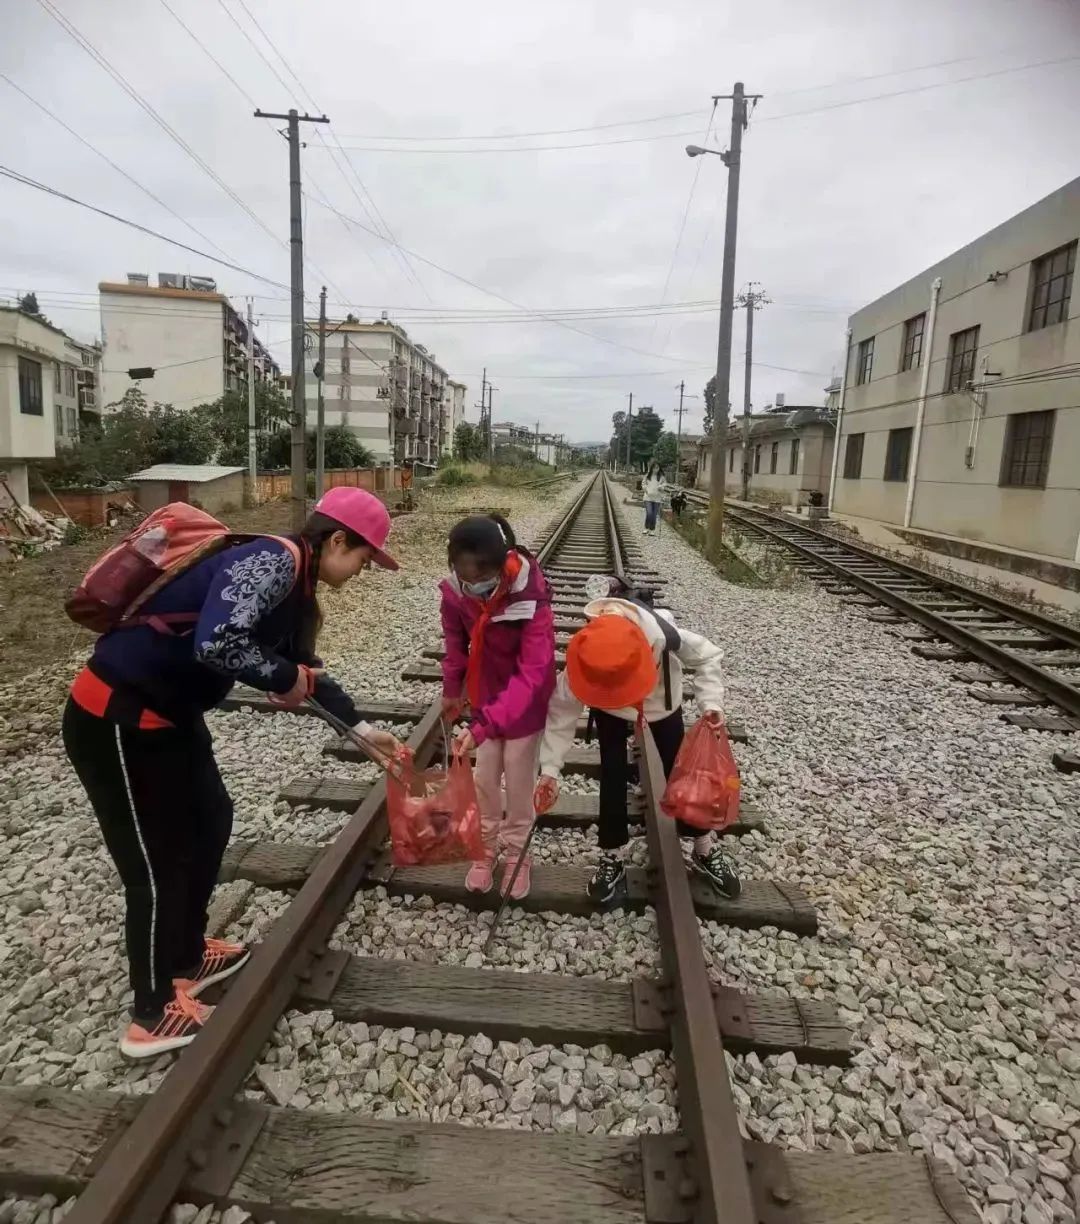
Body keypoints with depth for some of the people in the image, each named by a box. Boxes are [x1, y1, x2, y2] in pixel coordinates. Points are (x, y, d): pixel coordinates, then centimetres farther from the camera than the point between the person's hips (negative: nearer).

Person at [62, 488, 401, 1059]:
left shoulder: (292, 583, 9)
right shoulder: (273, 561, -22)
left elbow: (305, 666, 22)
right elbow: (216, 644, -38)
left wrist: (363, 727, 28)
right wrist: (286, 681, -19)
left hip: (166, 713, 10)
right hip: (115, 719, -10)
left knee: (210, 821, 22)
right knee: (158, 864, 5)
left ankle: (186, 956, 43)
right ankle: (152, 1016, 26)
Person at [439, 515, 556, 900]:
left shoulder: (531, 596, -36)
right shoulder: (456, 588, -22)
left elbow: (533, 675, -37)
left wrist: (483, 726, -43)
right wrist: (452, 690, 9)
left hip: (526, 698, -4)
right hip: (485, 692, 4)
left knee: (518, 778, 9)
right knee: (485, 776, 14)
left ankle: (516, 853, 29)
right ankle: (487, 847, 34)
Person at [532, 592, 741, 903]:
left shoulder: (664, 634, -42)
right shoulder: (587, 653, -39)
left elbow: (708, 657, -21)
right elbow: (562, 709, -29)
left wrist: (711, 704, -33)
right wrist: (550, 769, -31)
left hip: (662, 702, 0)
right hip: (609, 710, 0)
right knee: (613, 775, -5)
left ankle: (705, 850, 24)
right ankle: (613, 857, 14)